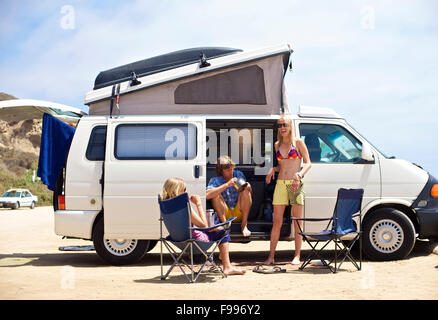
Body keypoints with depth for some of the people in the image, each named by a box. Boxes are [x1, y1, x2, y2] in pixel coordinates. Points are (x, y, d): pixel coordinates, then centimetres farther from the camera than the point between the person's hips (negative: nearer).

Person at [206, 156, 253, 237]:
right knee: (216, 194, -22)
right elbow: (208, 195, -28)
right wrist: (227, 185, -32)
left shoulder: (239, 174, 2)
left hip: (240, 213, 2)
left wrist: (248, 187, -17)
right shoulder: (215, 180, -7)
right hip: (225, 213, -2)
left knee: (246, 190, -19)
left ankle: (244, 225, -20)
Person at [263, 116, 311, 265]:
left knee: (297, 222, 2)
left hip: (295, 184, -3)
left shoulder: (298, 142, 1)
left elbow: (308, 163, -1)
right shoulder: (277, 145, 13)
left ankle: (297, 256, 9)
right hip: (280, 184, 3)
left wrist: (300, 174, -18)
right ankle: (271, 256, 7)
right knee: (276, 222, 2)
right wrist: (273, 169, 2)